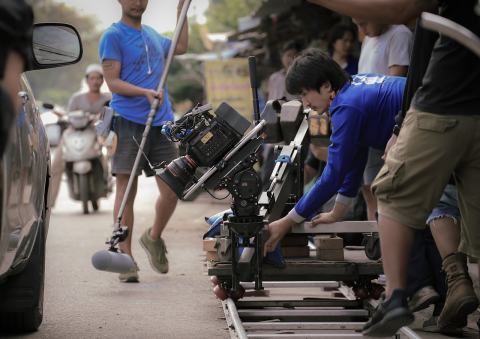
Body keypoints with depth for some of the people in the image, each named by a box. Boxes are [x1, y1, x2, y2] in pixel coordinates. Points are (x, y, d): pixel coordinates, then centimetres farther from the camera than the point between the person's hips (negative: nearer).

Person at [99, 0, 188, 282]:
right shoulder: (113, 36, -2)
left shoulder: (152, 35, 19)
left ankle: (154, 238, 26)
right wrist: (145, 92, -23)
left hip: (161, 122, 6)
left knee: (172, 190, 1)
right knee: (126, 190, -5)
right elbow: (113, 81, -9)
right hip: (129, 122, -6)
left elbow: (181, 47, 38)